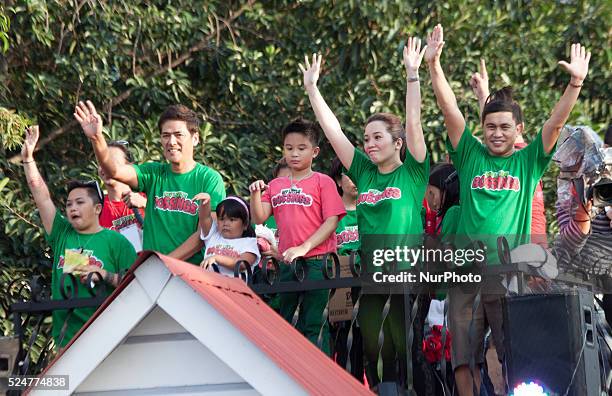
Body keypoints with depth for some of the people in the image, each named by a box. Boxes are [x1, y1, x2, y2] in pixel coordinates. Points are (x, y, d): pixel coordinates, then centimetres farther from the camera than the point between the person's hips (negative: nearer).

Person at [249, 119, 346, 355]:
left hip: (317, 262, -5)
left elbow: (331, 221, -8)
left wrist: (304, 247, -17)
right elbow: (259, 218, 6)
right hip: (287, 263, 5)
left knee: (312, 326, -3)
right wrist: (255, 195, -12)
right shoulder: (275, 185, 13)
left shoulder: (323, 182, -2)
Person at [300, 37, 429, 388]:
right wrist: (311, 87, 7)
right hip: (370, 272, 4)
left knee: (404, 342, 0)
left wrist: (413, 74, -16)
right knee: (370, 341, 4)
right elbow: (333, 130, 9)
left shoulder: (412, 171, -1)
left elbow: (413, 123, -11)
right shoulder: (364, 172, 9)